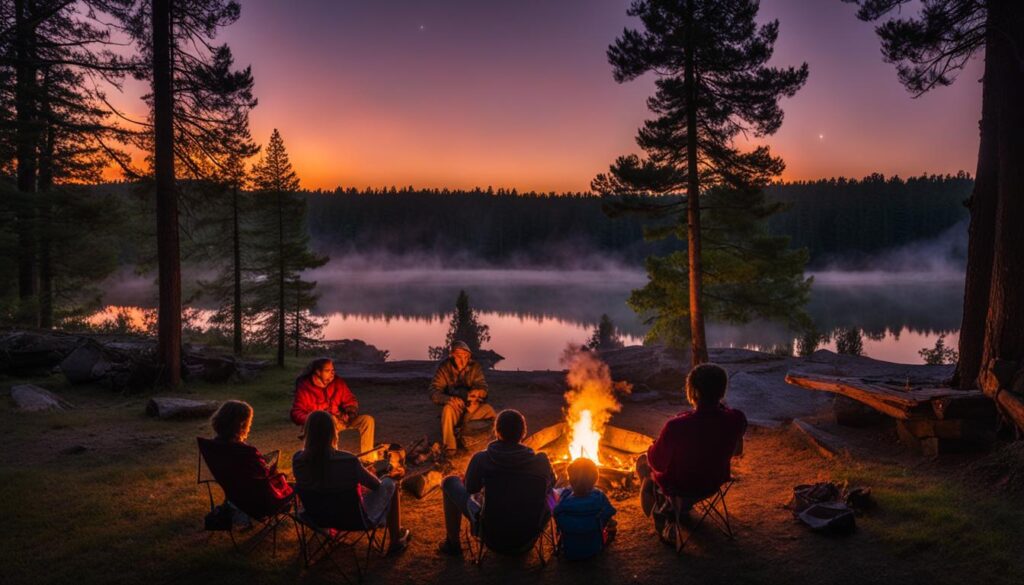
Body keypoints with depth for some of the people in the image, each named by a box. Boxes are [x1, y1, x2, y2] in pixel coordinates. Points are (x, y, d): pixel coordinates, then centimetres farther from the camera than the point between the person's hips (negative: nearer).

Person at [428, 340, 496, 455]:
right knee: (448, 409, -35)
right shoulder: (444, 368, -7)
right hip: (455, 408, -1)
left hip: (471, 407, 2)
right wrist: (450, 399, -32)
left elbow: (483, 388, -6)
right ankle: (449, 448, -25)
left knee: (488, 410, -27)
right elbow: (434, 392, -13)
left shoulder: (475, 367, -1)